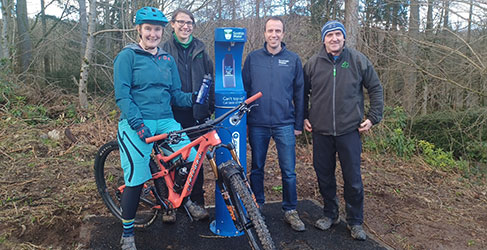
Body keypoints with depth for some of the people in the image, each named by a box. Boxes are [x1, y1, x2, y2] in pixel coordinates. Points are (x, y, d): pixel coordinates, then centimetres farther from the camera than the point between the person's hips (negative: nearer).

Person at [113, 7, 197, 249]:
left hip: (165, 121, 5)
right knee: (136, 180, -5)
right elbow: (122, 95, -8)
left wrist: (191, 98, -7)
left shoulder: (167, 59, 16)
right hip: (136, 123, -4)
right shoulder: (127, 56, 1)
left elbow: (175, 93, 14)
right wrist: (137, 123, -19)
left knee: (192, 159, -13)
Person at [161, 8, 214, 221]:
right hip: (174, 114, -1)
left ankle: (196, 201, 14)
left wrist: (211, 106, 6)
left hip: (197, 113, 1)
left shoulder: (200, 49, 12)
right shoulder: (165, 50, 6)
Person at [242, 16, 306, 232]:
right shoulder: (253, 58, 5)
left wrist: (299, 124, 5)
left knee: (288, 171, 2)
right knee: (257, 169, 12)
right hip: (257, 124, 1)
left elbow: (299, 93, 7)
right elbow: (244, 89, 8)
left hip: (285, 124, 0)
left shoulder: (293, 59, 5)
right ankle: (257, 206, 28)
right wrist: (243, 118, 3)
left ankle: (290, 211, 18)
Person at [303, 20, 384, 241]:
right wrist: (303, 117, 8)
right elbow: (302, 92, 15)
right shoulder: (313, 63, 3)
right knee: (324, 176, 11)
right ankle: (330, 214, 31)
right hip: (321, 131, 2)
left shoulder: (358, 61, 1)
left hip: (350, 131, -1)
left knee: (353, 179, 4)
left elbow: (376, 89, 9)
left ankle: (355, 222, 22)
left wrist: (373, 117, 2)